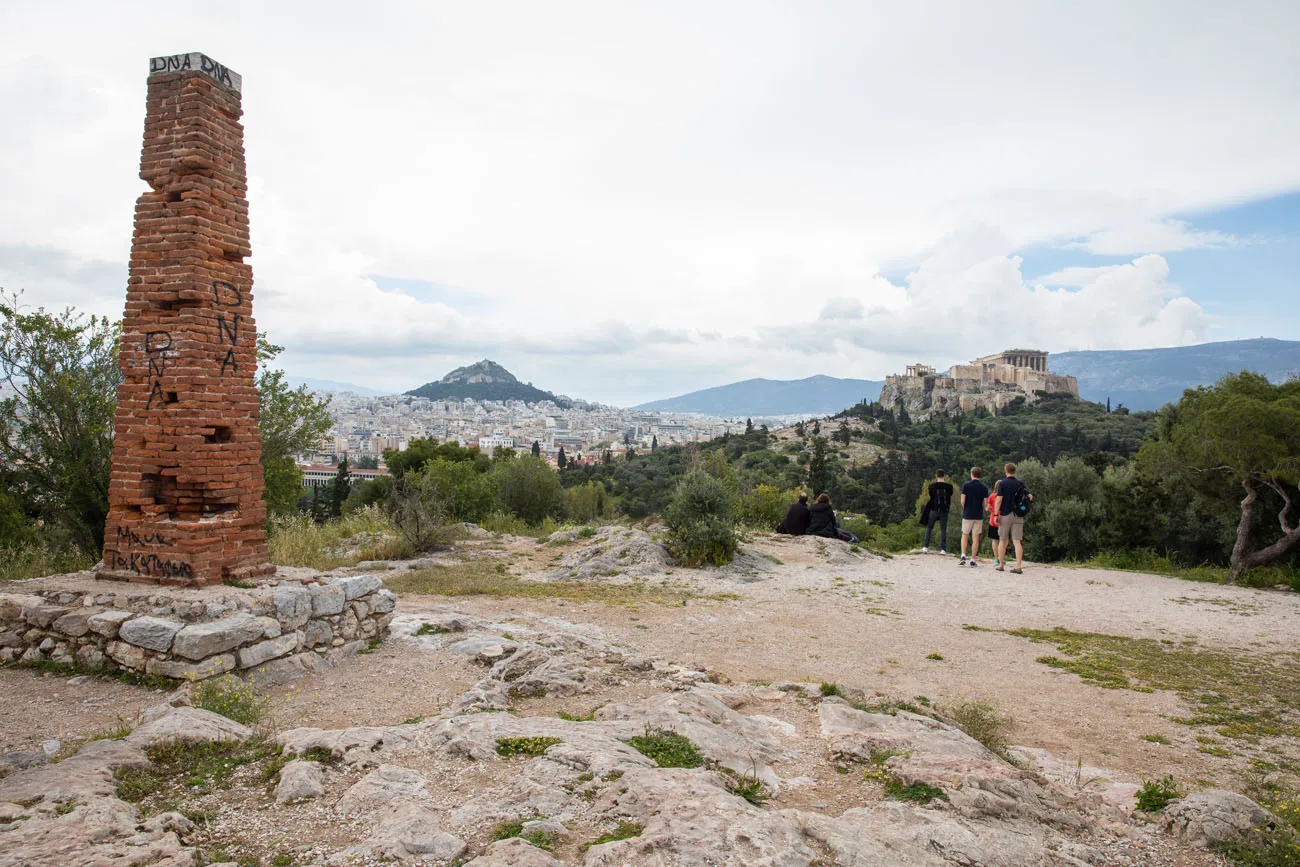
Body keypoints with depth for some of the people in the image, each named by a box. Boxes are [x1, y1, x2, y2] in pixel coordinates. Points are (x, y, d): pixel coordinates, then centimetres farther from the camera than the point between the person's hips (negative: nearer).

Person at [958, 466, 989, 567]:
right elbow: (986, 503, -2)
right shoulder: (984, 487, -1)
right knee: (976, 537, 5)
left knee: (965, 535, 11)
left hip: (967, 514, -1)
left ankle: (963, 555, -5)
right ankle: (973, 559, 6)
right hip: (979, 515, 1)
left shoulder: (966, 485, -5)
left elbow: (962, 501, -7)